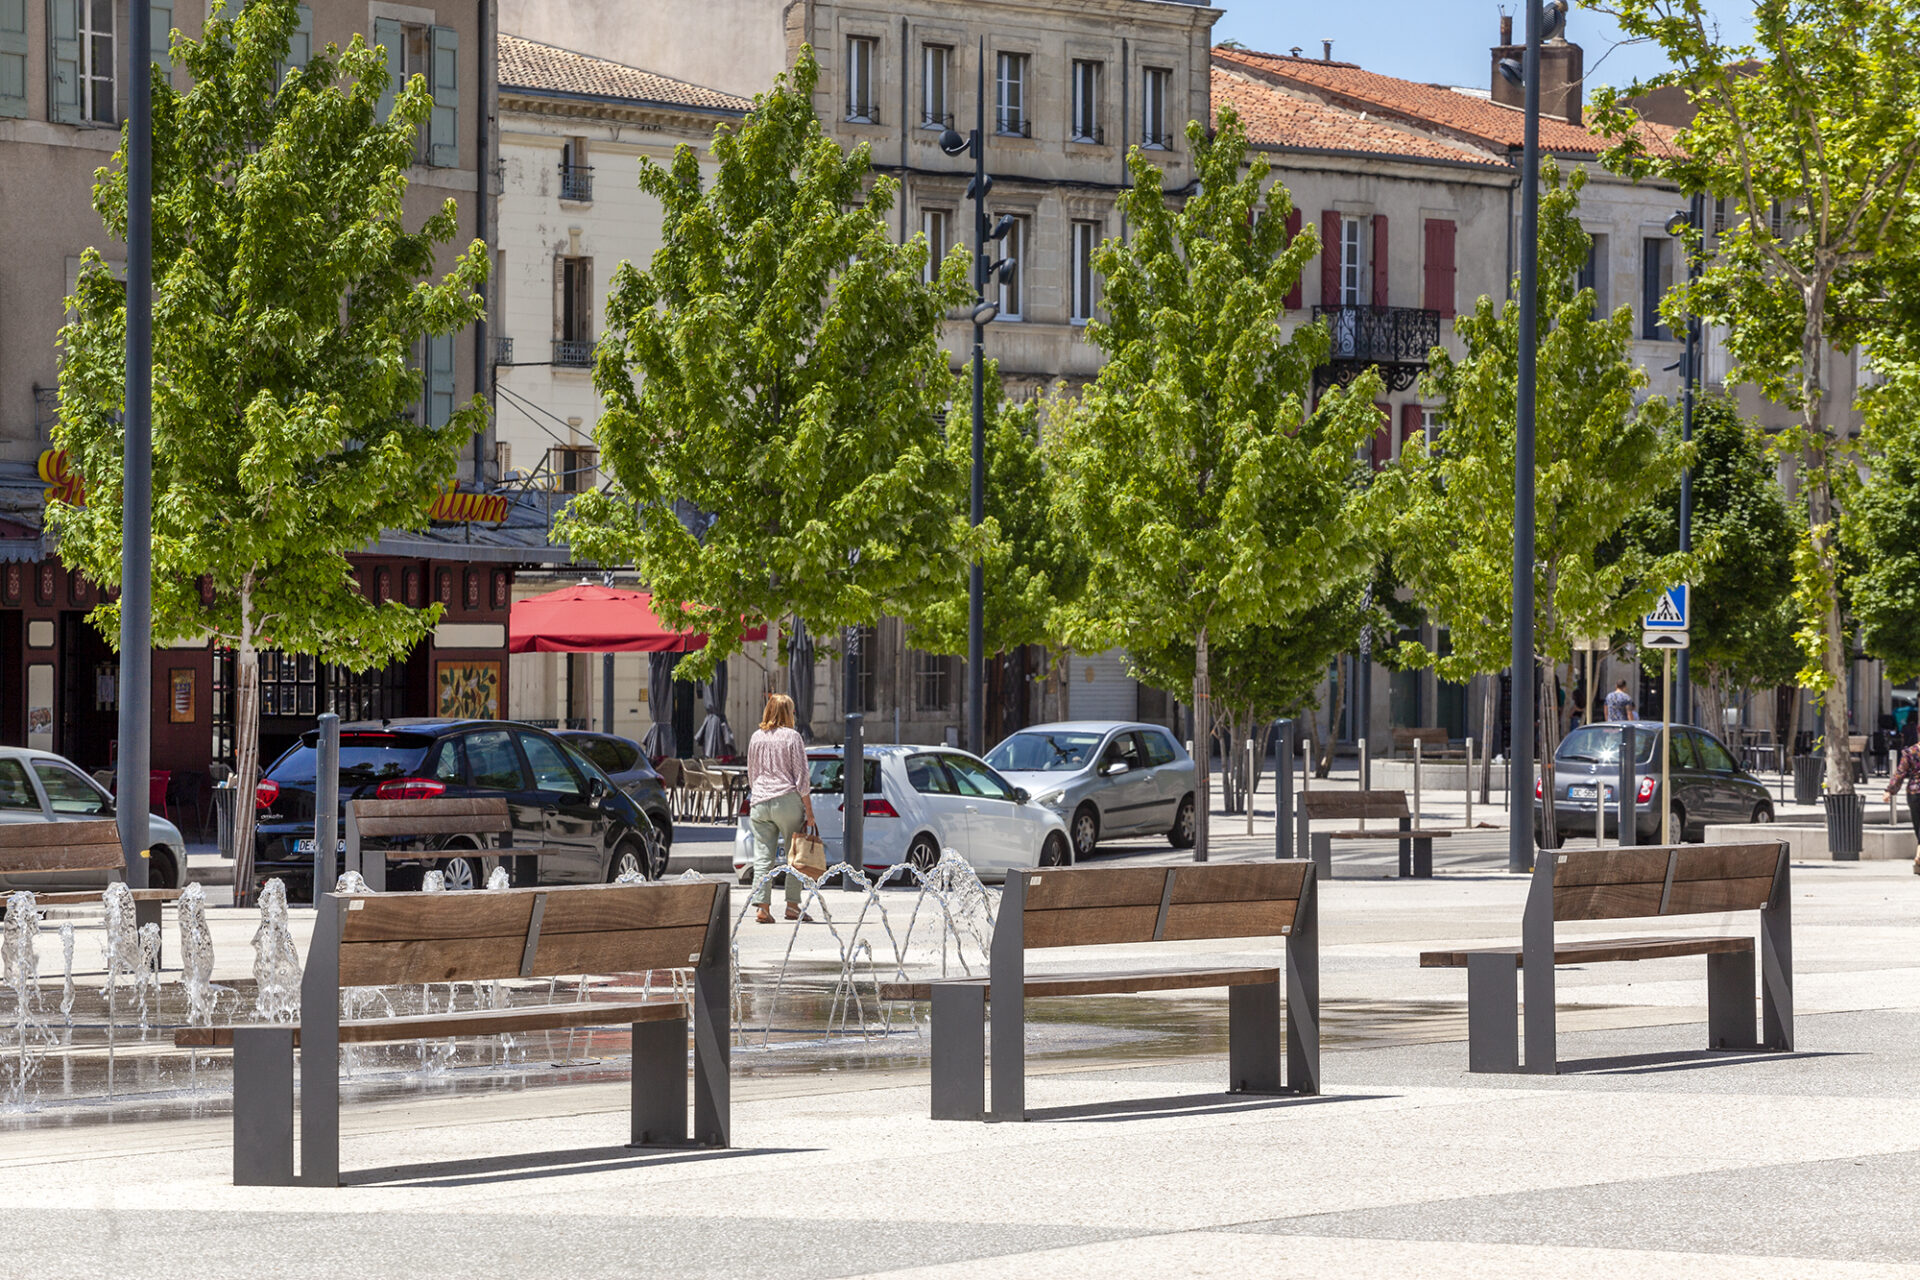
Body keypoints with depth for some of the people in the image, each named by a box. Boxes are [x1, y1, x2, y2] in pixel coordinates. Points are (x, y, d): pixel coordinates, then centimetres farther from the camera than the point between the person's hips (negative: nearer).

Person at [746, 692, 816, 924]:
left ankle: (763, 907, -4)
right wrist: (808, 810, -2)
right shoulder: (792, 737, -4)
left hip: (760, 801, 4)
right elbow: (801, 776, -5)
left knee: (763, 857, 2)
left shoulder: (756, 738, 10)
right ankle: (792, 905, 3)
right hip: (787, 801, -4)